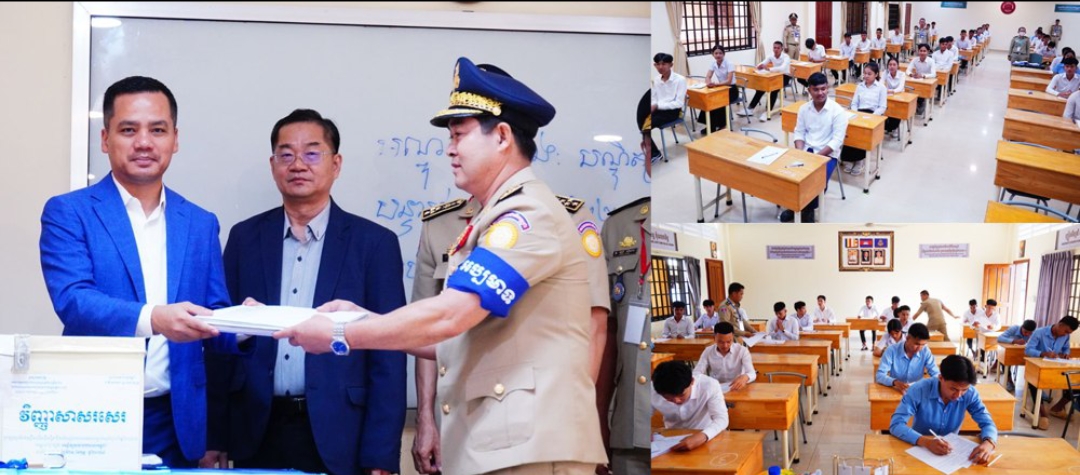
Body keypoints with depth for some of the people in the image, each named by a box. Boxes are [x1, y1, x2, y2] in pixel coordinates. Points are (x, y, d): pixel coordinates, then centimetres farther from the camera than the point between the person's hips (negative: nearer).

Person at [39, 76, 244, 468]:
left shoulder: (201, 224, 11)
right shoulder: (68, 213, -1)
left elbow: (212, 320, 11)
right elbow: (71, 300, -14)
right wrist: (151, 318, -31)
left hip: (175, 424, 3)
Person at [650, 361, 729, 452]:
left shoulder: (709, 385, -23)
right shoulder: (652, 392, -18)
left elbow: (722, 419, -28)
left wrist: (703, 436, -47)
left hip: (705, 442, -1)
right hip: (672, 442, 1)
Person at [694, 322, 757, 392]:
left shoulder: (742, 351, -6)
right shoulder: (708, 351, -1)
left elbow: (752, 374, -14)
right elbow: (696, 373, -6)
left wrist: (745, 377, -40)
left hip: (736, 390, 1)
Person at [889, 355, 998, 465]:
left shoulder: (970, 393, -11)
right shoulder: (919, 390, -19)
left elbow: (987, 423, -7)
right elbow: (896, 424, -23)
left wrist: (988, 443, -31)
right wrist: (926, 442, -39)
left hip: (952, 452, 3)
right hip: (920, 449, -3)